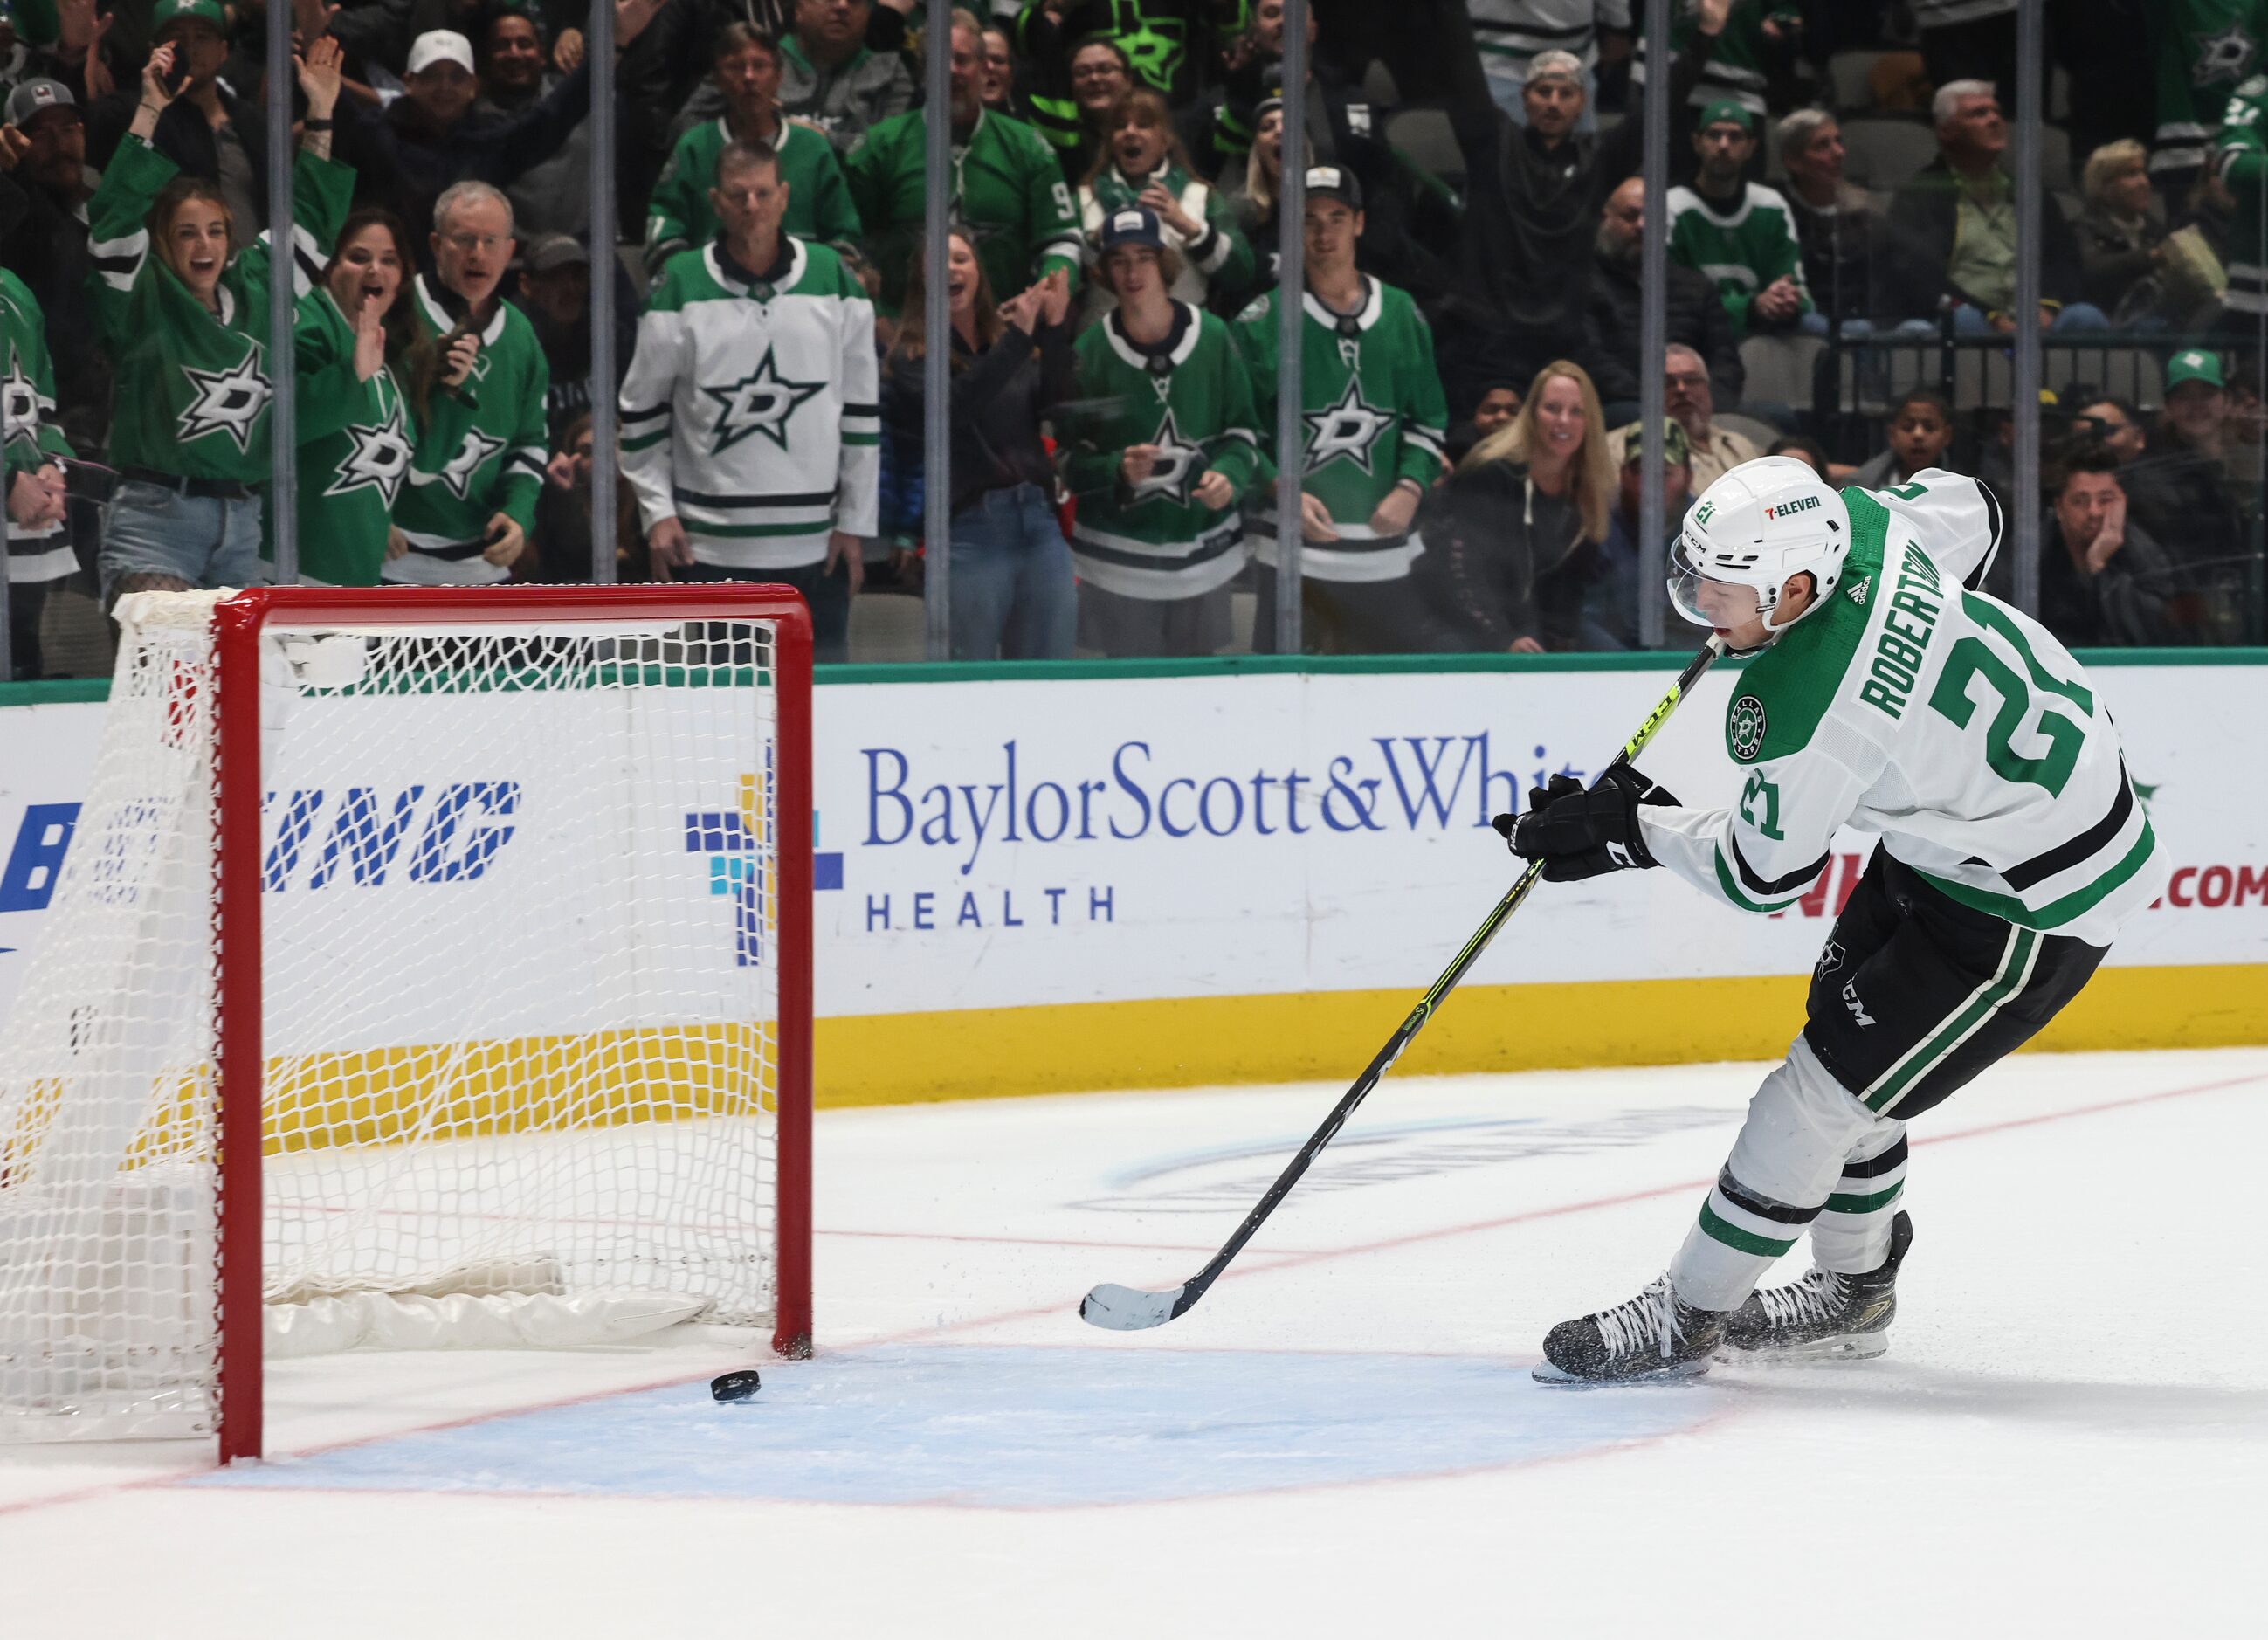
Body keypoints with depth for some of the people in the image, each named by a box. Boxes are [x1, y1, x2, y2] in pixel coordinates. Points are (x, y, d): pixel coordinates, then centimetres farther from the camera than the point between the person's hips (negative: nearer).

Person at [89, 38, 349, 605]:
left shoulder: (253, 288, 13)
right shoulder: (143, 299, -1)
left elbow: (309, 219, 22)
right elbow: (113, 217, -14)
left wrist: (320, 117, 16)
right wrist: (148, 115, -20)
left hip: (242, 526, 5)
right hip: (156, 520, -5)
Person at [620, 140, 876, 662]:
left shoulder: (834, 281, 4)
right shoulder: (680, 286, 0)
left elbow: (861, 412, 8)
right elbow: (642, 411, 7)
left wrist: (856, 523, 5)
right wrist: (657, 512, 0)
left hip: (814, 544, 1)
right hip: (709, 547, -1)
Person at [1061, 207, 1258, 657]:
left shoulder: (1213, 338, -2)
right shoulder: (1090, 349, -5)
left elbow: (1243, 430, 6)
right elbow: (1069, 457, -2)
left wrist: (1229, 474, -15)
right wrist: (1119, 471, -22)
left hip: (1203, 556, 1)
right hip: (1120, 562, -1)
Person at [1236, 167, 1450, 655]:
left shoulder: (1402, 314, 12)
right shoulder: (1262, 321, 1)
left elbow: (1429, 420, 13)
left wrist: (1409, 489, -3)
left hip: (1385, 541, 3)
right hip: (1292, 546, -3)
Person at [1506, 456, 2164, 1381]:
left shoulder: (1799, 714, -33)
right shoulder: (1859, 522, -13)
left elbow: (1762, 876, -17)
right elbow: (1963, 513, 12)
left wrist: (1627, 827, -5)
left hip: (2038, 903, -10)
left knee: (1831, 1087, -4)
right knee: (1842, 1029, 19)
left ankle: (1687, 1319, 9)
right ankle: (1856, 1289, 35)